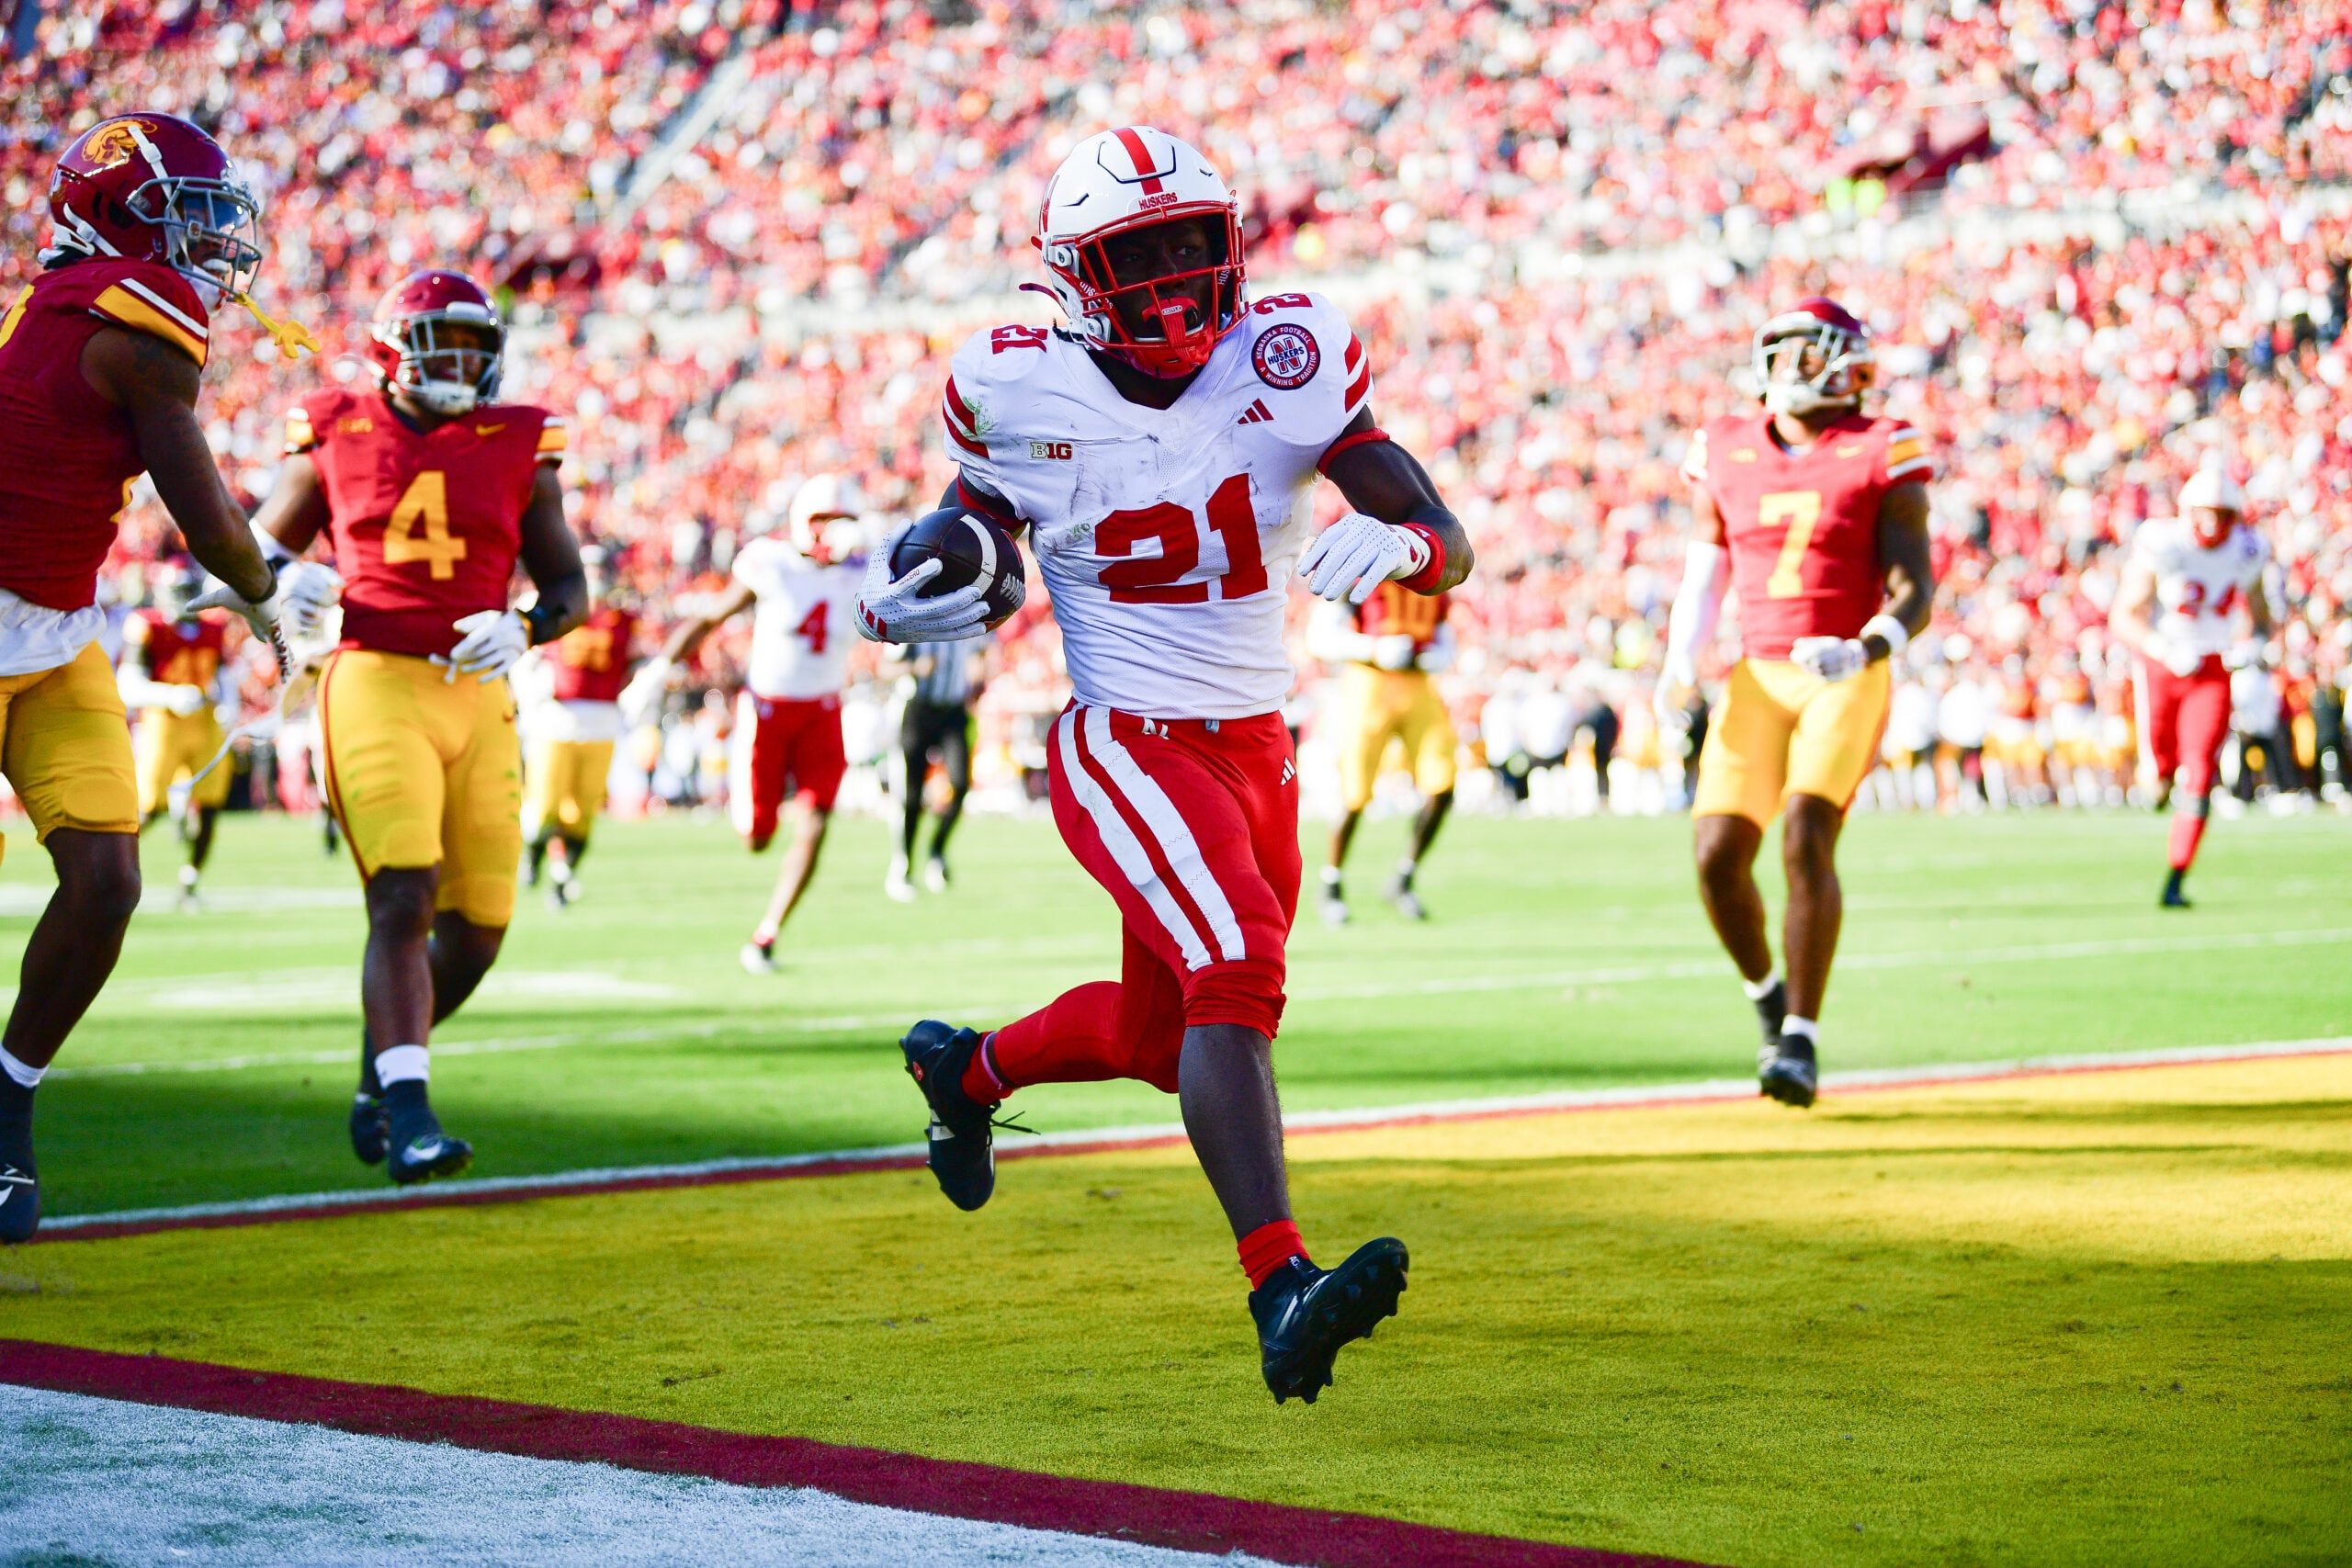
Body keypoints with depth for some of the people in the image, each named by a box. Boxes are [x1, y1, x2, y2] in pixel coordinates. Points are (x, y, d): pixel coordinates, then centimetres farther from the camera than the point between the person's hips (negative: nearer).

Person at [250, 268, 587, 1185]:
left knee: (477, 927, 4)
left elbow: (570, 586, 10)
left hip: (478, 694, 3)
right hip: (375, 683, -3)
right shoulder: (336, 439, 6)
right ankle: (409, 1121, -24)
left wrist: (523, 629, -11)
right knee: (404, 898, -19)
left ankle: (381, 1074, 30)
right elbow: (259, 552, 16)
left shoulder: (518, 449, 9)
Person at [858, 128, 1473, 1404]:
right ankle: (1283, 1296, -36)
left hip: (1256, 755, 5)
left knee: (1163, 1035, 19)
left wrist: (1396, 544, -30)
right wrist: (898, 607, -12)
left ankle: (967, 1069, 50)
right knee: (1237, 971, -28)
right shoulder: (1022, 396, -8)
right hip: (1126, 749, -5)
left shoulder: (1286, 363, -5)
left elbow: (1451, 545, -6)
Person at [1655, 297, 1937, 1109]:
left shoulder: (1881, 456, -2)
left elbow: (1913, 591, -6)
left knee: (1807, 838, -20)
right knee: (1717, 854, -6)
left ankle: (1801, 1038, -12)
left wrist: (1863, 651, -25)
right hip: (1759, 677, 4)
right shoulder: (1727, 456, 9)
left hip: (1846, 678, -4)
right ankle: (1768, 997, 22)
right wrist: (1678, 668, -1)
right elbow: (1702, 576, 15)